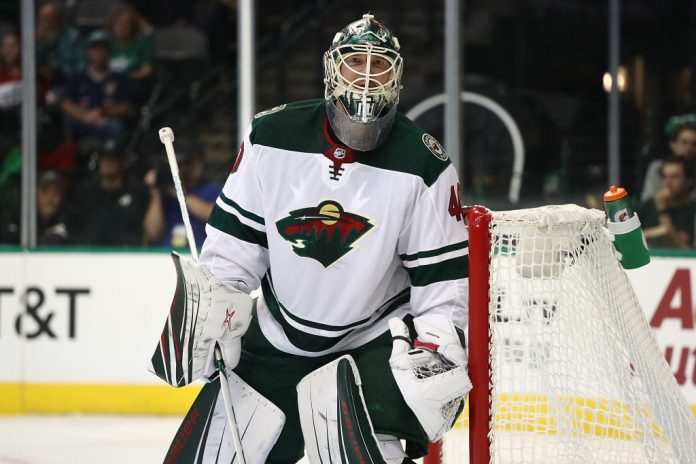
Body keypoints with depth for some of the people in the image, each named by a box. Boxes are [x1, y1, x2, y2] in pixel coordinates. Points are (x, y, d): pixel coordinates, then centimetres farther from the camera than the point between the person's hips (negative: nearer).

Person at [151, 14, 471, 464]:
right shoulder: (271, 137, -7)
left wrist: (432, 354, -24)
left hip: (374, 341, -4)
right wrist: (208, 315, -9)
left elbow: (444, 280, -11)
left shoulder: (424, 167, -14)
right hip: (276, 339, 4)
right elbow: (235, 237, 2)